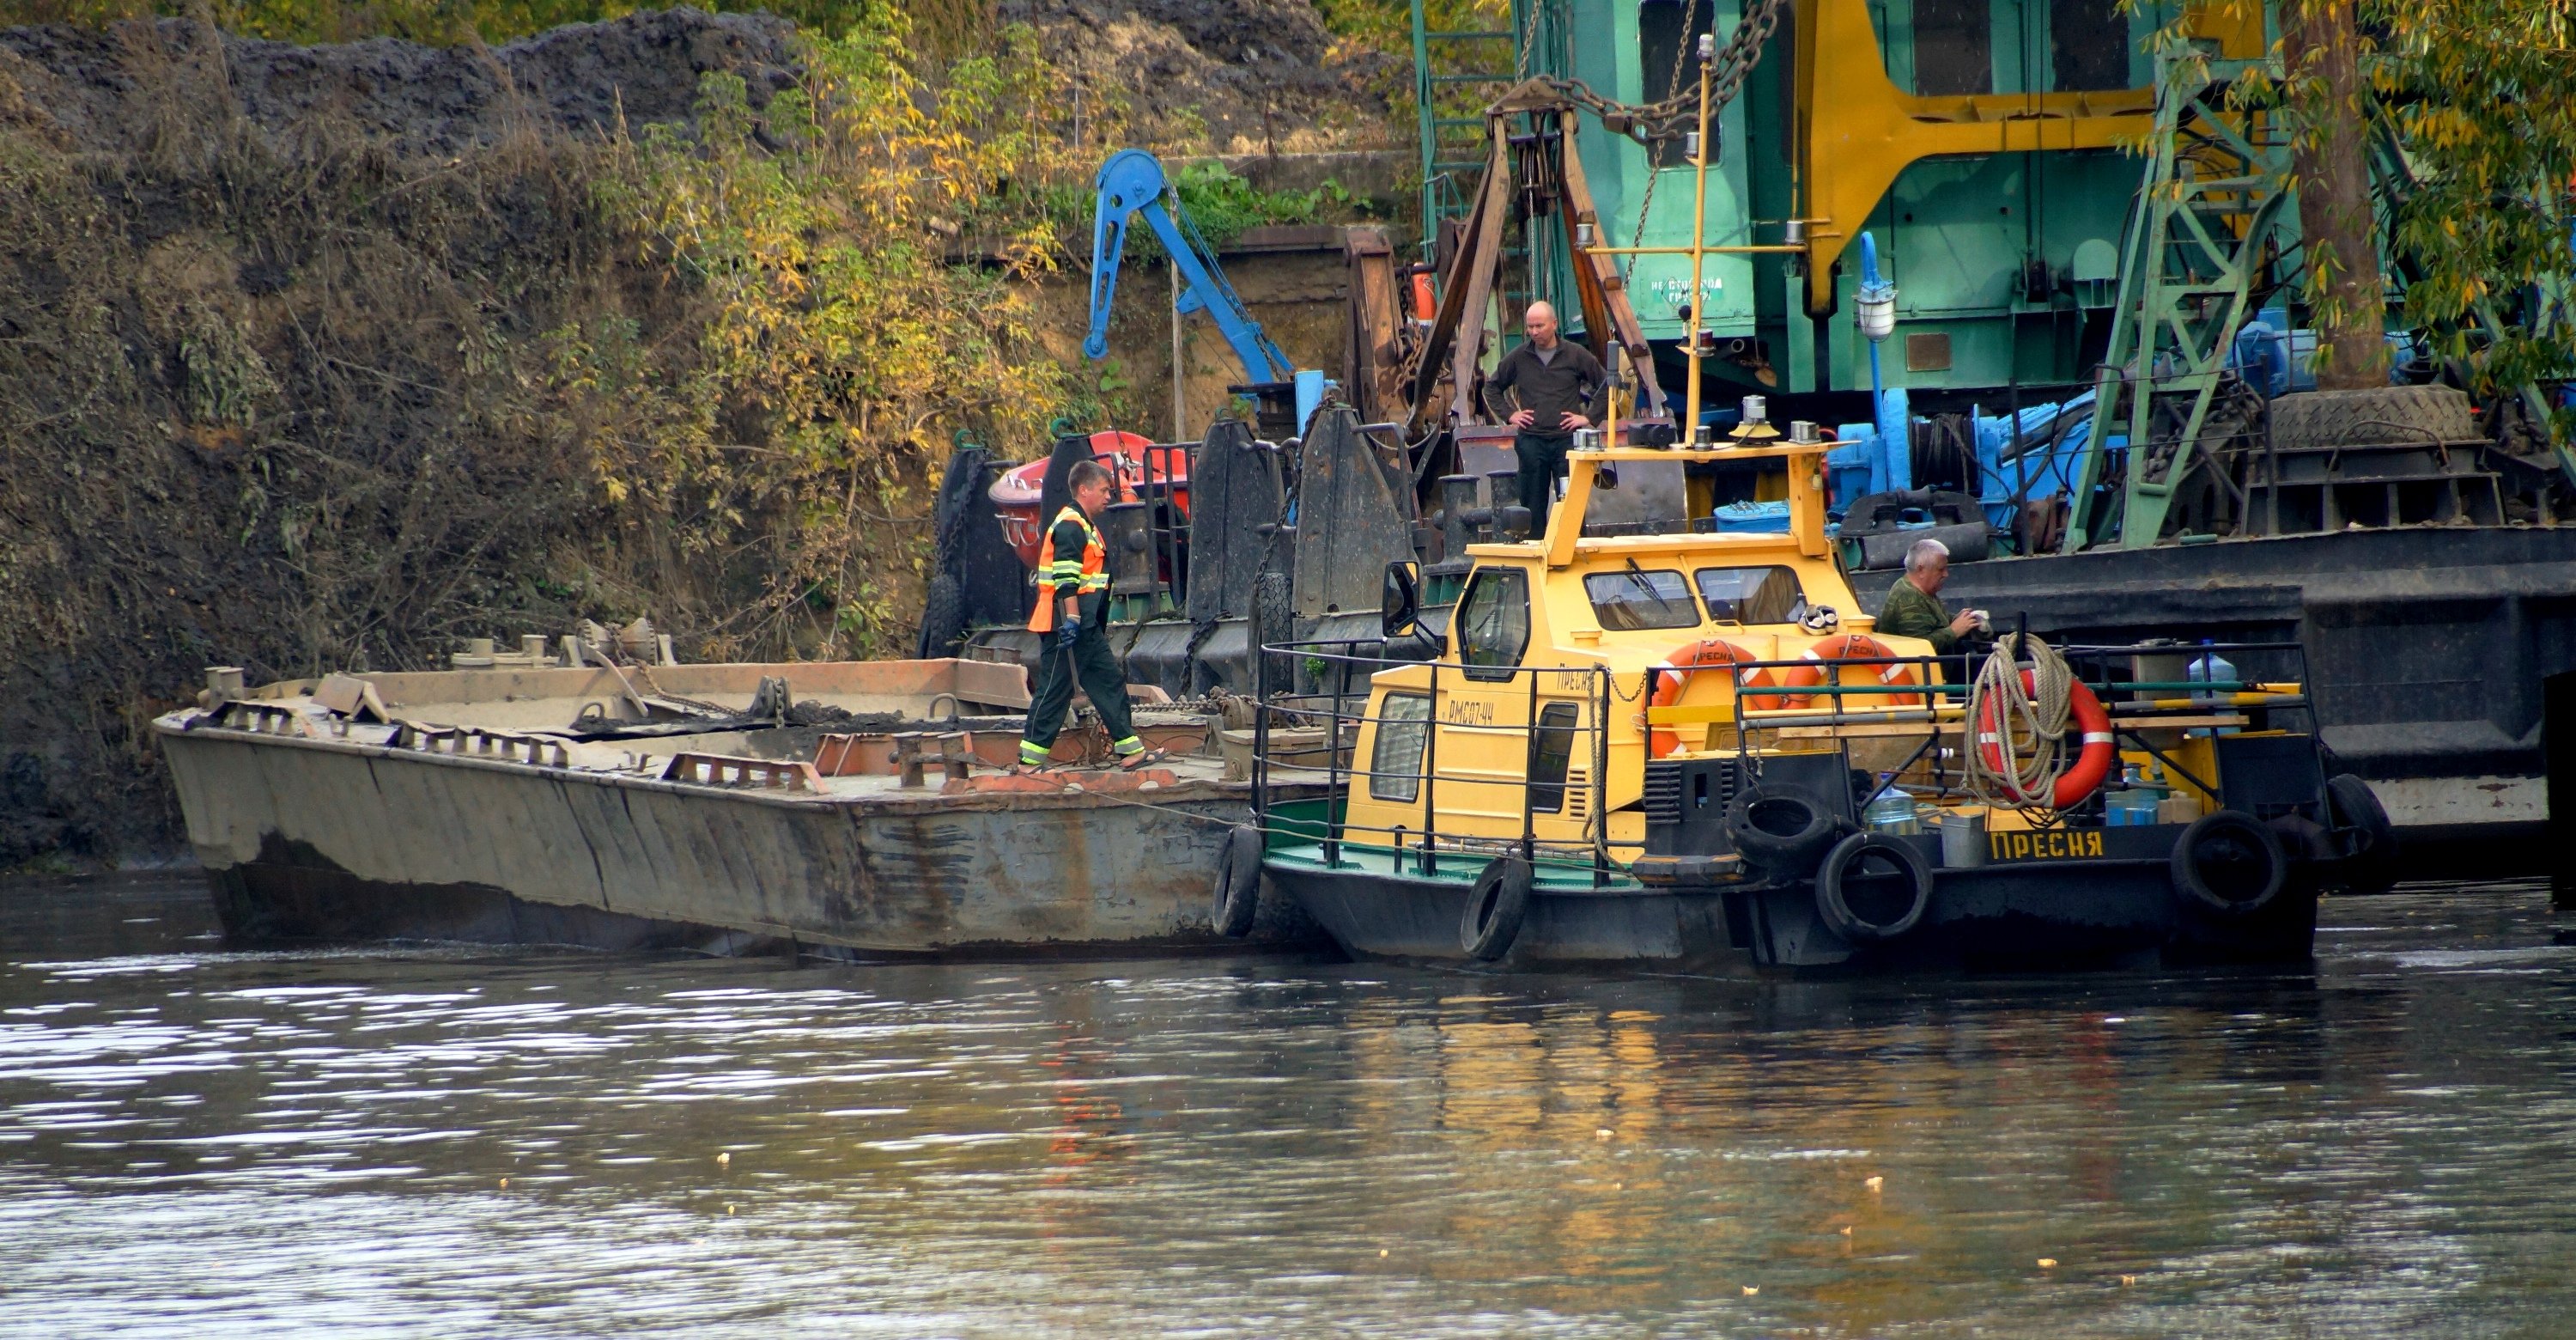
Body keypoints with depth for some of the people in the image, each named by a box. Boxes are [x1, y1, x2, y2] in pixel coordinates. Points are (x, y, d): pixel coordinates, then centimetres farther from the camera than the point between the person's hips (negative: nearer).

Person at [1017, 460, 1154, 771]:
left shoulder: (1085, 527, 21)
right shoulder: (1069, 526, -13)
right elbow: (1066, 578, -22)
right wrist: (1072, 618, -28)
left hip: (1085, 626, 11)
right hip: (1066, 624, -11)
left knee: (1109, 681, 10)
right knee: (1055, 689, -8)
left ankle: (1129, 748, 12)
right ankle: (1030, 759, -6)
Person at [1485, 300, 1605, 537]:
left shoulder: (1576, 355, 2)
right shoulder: (1518, 358, 7)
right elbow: (1491, 388, 20)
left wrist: (1589, 417, 0)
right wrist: (1510, 415, 9)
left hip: (1566, 439, -2)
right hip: (1531, 441, 2)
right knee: (1533, 505, 3)